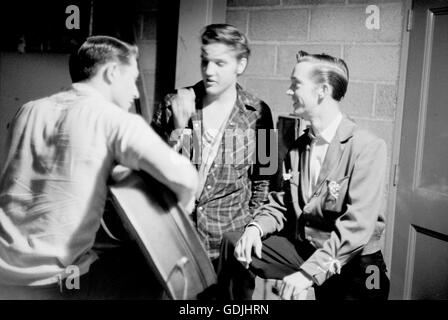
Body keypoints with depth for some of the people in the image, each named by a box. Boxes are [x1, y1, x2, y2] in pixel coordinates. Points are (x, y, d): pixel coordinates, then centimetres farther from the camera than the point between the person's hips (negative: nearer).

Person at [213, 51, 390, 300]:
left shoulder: (368, 147, -15)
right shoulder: (298, 147, 6)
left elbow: (358, 224, -23)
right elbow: (281, 204, 10)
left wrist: (309, 272, -28)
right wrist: (256, 228, -11)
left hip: (353, 264, -5)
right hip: (301, 249, 5)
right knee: (234, 244, -6)